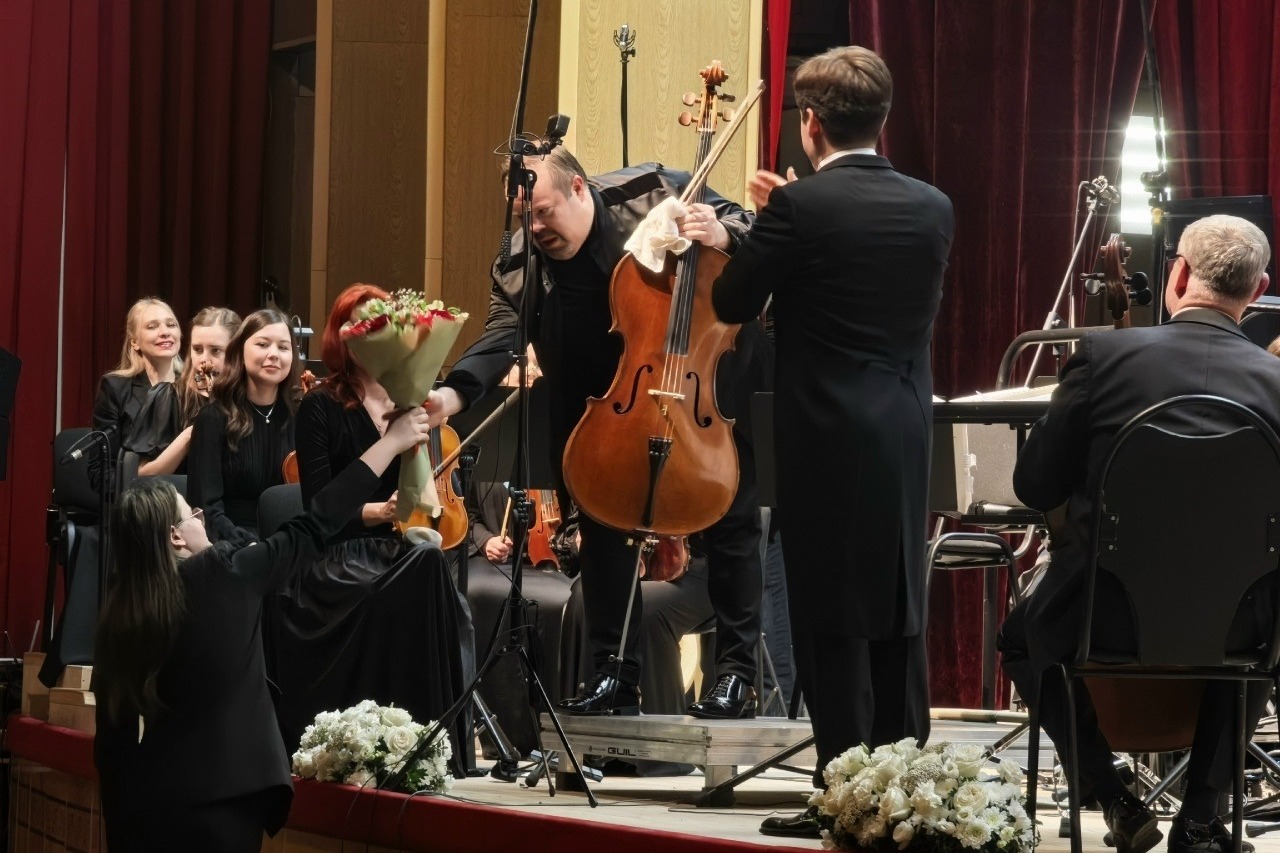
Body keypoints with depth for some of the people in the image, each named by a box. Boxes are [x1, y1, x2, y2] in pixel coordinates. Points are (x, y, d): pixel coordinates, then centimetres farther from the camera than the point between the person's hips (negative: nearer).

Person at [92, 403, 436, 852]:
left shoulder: (119, 610, 3)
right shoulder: (223, 576, -9)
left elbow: (112, 721, 6)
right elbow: (313, 530, -2)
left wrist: (119, 810, 16)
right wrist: (392, 442, 7)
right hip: (214, 806, -4)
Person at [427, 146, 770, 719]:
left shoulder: (654, 192, -19)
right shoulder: (522, 266, -12)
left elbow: (748, 228, -12)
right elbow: (499, 339, -21)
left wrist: (723, 236, -36)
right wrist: (453, 395, -39)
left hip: (714, 378, -3)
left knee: (731, 517, -1)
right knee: (602, 520, 3)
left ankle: (737, 676, 6)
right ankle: (615, 676, 13)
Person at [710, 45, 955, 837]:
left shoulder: (801, 207, -13)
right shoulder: (933, 208, 4)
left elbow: (732, 304, -4)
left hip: (828, 442, -5)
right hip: (906, 437, 6)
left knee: (834, 624, 0)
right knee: (898, 618, 13)